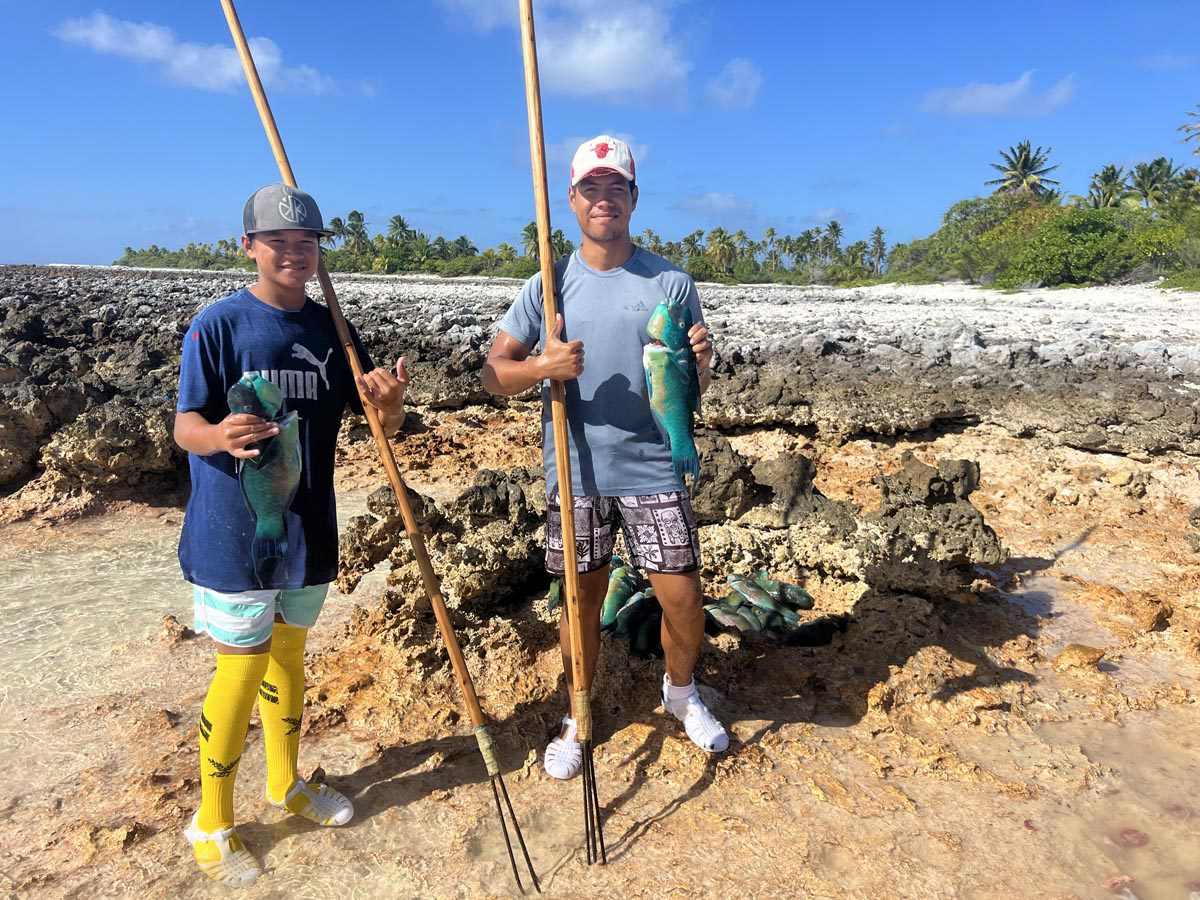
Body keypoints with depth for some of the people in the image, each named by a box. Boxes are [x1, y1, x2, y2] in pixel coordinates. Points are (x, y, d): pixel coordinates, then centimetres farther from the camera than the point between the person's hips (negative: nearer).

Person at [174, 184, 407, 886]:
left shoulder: (330, 328, 4)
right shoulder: (219, 325, -10)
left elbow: (382, 419, 2)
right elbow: (186, 424, -12)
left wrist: (390, 401, -22)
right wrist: (220, 435, -35)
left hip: (310, 527, 5)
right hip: (235, 532, -5)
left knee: (289, 652, 20)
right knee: (242, 670, 3)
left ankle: (286, 782, 41)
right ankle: (213, 823, 26)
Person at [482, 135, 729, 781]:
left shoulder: (671, 283, 1)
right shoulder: (548, 286, 1)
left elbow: (692, 387, 5)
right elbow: (493, 372, 0)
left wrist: (700, 365, -18)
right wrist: (544, 366, -20)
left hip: (654, 471, 0)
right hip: (576, 474, 1)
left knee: (683, 599, 3)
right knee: (582, 599, 13)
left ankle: (681, 691, 36)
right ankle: (577, 717, 36)